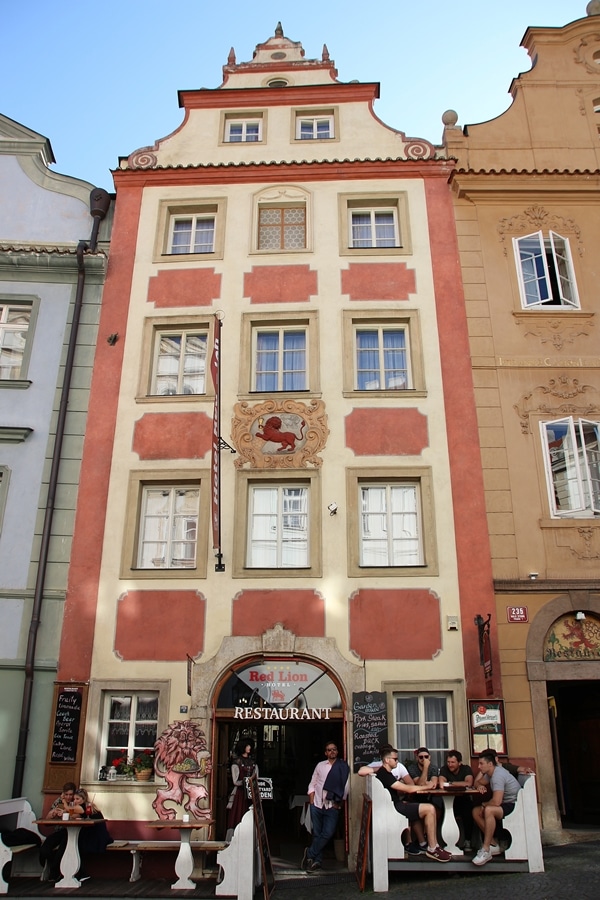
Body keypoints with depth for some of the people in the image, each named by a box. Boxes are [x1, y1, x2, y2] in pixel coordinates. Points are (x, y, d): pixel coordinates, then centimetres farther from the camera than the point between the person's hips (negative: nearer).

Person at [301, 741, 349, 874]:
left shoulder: (344, 767, 4)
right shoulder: (320, 765, 9)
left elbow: (345, 787, 3)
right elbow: (312, 784, 10)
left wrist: (339, 803, -3)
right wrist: (311, 802, 1)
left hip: (332, 806, -1)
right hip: (317, 804, 1)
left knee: (328, 834, -11)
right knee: (317, 834, 3)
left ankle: (310, 854, 5)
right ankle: (317, 861, 14)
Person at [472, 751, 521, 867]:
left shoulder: (498, 775, -23)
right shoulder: (490, 772, 7)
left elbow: (496, 802, -30)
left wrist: (484, 804, -10)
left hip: (514, 805, -10)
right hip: (505, 804, 11)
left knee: (489, 810, -34)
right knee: (476, 811, 1)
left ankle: (486, 850, -26)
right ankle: (493, 845, 0)